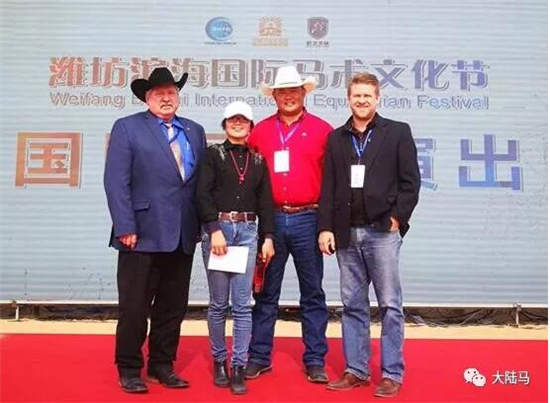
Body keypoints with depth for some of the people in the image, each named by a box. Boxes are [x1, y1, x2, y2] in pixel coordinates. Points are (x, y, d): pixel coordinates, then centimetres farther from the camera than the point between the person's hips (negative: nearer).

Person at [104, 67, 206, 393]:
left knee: (173, 308, 12)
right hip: (143, 234, -4)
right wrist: (126, 228, -13)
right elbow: (116, 182, -7)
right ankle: (129, 369, 21)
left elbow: (202, 181, 11)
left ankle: (162, 365, 27)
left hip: (183, 237, 5)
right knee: (134, 307, 5)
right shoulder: (127, 128, 1)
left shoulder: (195, 131, 14)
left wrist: (200, 224, 5)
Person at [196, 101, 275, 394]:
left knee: (242, 304, 0)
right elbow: (203, 194, -5)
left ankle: (239, 367, 7)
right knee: (218, 302, 6)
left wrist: (268, 236, 2)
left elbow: (265, 200, 10)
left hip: (248, 231, 2)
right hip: (217, 229, -2)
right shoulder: (213, 154, 5)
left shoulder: (258, 159, 13)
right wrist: (215, 229, -14)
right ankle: (219, 361, 22)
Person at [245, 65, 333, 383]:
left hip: (308, 220, -1)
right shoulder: (260, 131, 8)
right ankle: (259, 357, 21)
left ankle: (315, 360, 18)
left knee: (313, 294, 7)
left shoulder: (322, 130, 3)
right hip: (270, 220, 2)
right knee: (266, 294, 9)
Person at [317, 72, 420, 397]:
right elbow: (328, 187, 9)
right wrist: (326, 227, 2)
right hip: (347, 233, 3)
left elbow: (410, 181, 1)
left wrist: (397, 219, -7)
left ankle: (393, 374, 12)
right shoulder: (336, 138, 13)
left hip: (382, 231, -3)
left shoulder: (398, 132, 5)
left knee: (390, 305, 1)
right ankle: (356, 370, 20)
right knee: (353, 305, 9)